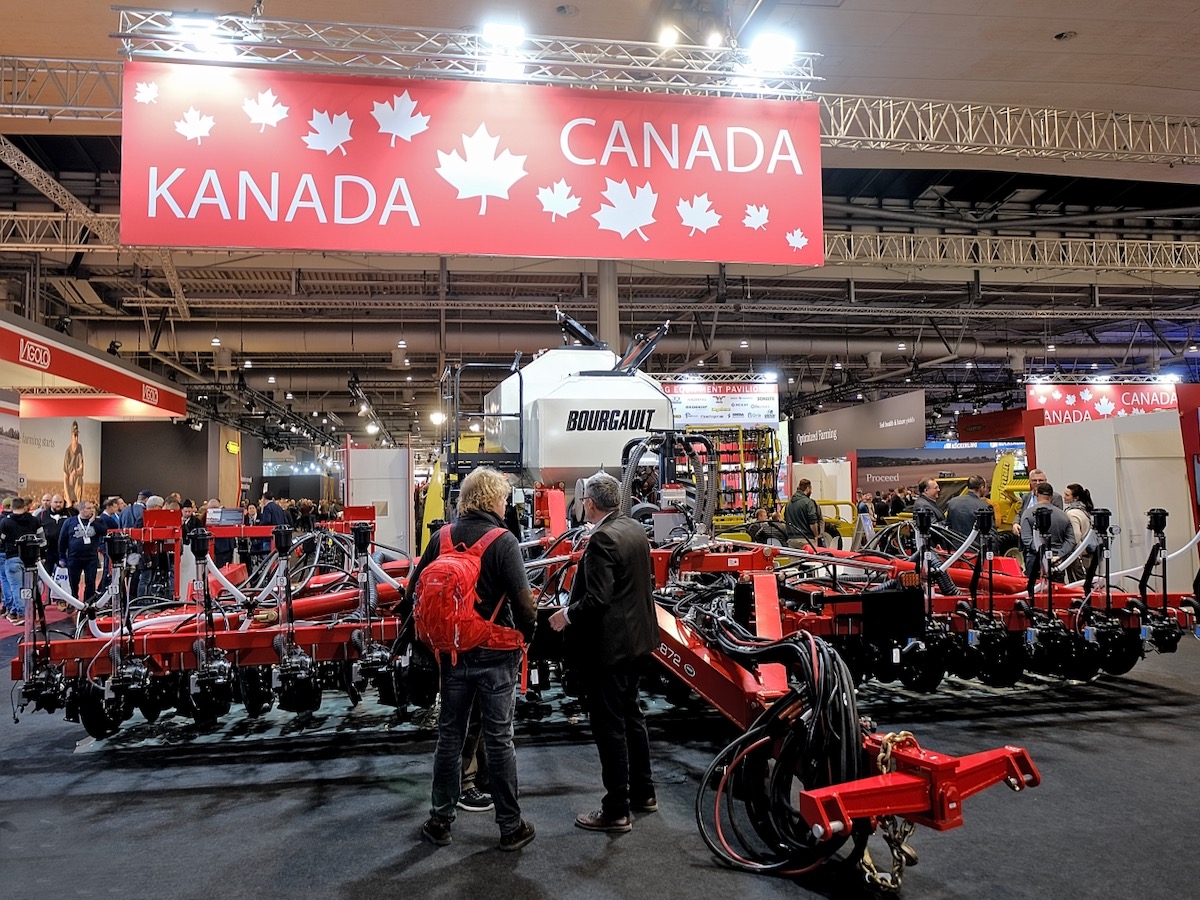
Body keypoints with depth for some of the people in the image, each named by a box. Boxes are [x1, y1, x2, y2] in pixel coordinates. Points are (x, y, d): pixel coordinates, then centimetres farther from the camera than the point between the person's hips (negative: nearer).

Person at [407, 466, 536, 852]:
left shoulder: (442, 538, -1)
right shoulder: (503, 541, -15)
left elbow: (413, 595, 3)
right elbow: (524, 603, -20)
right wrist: (526, 636, -1)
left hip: (453, 653, 4)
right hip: (495, 656, -4)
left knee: (449, 736, 17)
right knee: (499, 740, 7)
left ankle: (440, 821, 28)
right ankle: (510, 827, 19)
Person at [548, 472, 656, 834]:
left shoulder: (602, 539, -22)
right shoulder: (636, 529, 5)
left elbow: (597, 598, -26)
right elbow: (647, 581, 15)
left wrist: (567, 614, -12)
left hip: (608, 643, -10)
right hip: (637, 637, 10)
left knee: (610, 726, 2)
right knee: (631, 715, 22)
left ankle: (617, 811, 13)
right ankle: (642, 792, 35)